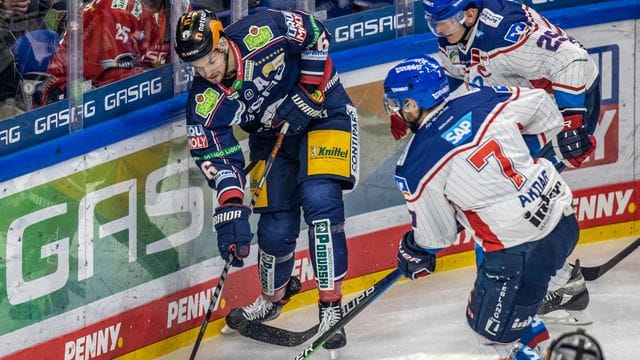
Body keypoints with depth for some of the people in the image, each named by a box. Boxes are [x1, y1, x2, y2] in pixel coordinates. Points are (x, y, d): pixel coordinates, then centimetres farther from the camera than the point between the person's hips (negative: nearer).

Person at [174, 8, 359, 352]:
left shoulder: (263, 32, -30)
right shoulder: (205, 103, -21)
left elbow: (315, 35, -15)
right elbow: (218, 158, -20)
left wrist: (308, 93, -20)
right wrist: (230, 211, -33)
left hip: (321, 110, -3)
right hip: (272, 133, 3)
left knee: (319, 198, -22)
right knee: (276, 226, -1)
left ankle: (331, 308, -16)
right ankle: (273, 297, 32)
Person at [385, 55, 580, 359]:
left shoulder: (415, 168, -11)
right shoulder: (480, 100, 1)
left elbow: (436, 236, 1)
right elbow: (539, 103, 15)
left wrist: (412, 252, 23)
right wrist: (559, 144, 35)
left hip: (519, 251, -8)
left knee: (492, 333, 7)